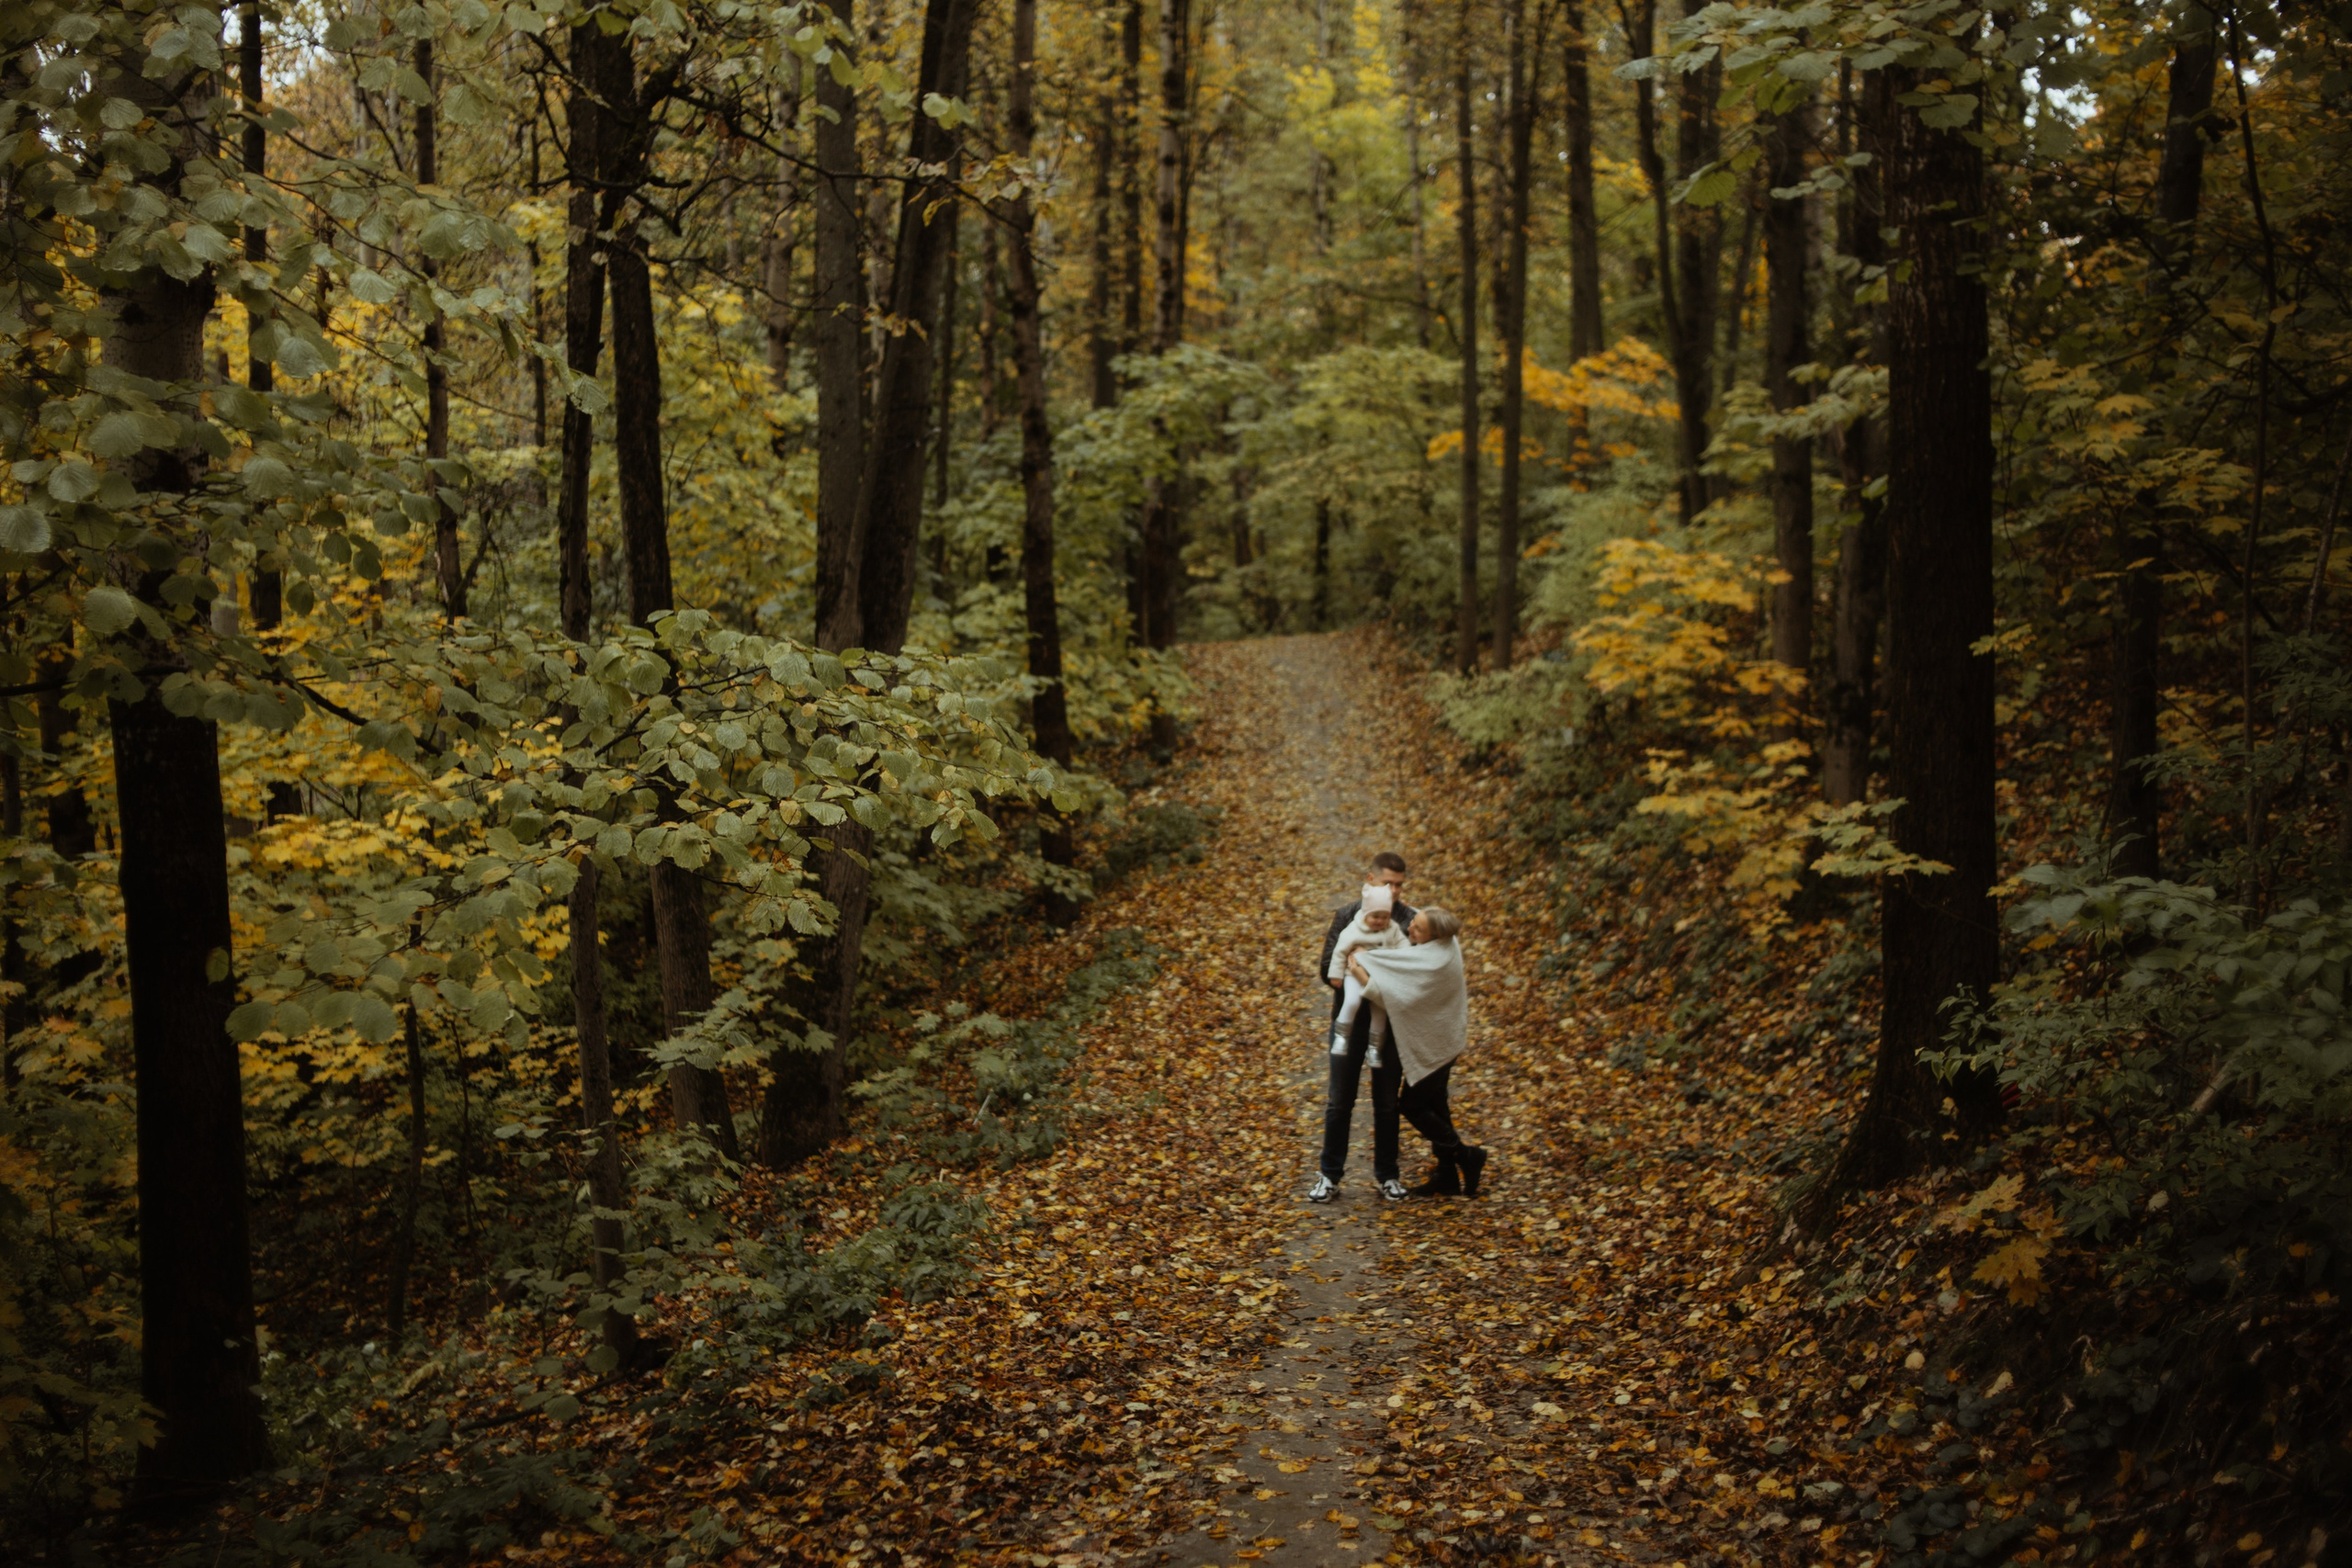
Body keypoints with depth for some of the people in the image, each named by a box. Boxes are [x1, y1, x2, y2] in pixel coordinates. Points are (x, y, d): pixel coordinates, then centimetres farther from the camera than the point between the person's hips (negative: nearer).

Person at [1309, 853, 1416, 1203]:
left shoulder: (1410, 920, -1)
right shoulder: (1346, 917, -1)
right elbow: (1328, 971, -4)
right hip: (1349, 1018, 0)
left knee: (1387, 1102, 9)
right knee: (1339, 1101, 3)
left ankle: (1387, 1174, 21)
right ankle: (1329, 1176, 11)